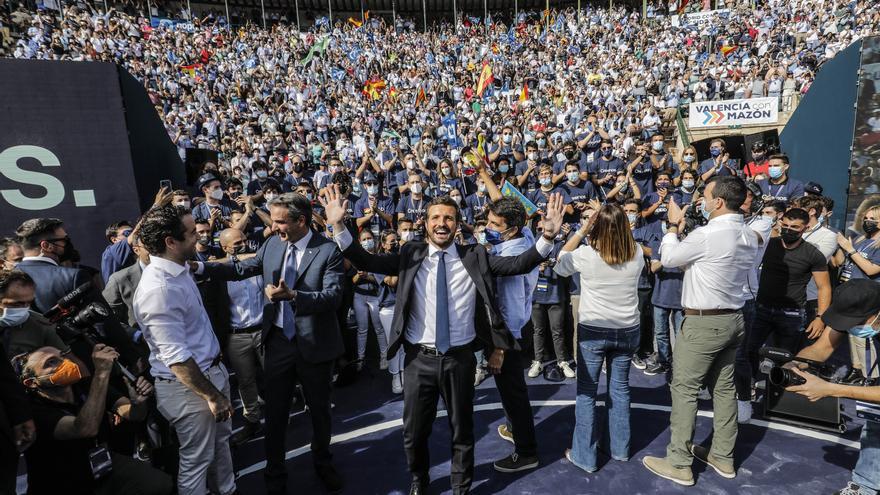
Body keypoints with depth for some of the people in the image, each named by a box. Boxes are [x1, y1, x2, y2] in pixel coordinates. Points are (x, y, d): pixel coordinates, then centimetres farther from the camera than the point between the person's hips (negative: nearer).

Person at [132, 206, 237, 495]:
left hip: (212, 370, 9)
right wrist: (212, 396, -21)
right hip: (188, 385, -9)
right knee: (197, 459, 11)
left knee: (220, 441, 26)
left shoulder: (179, 269, -1)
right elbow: (176, 357, -27)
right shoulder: (158, 289, -29)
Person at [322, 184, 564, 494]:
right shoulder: (410, 255, -2)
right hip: (419, 358, 1)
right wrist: (338, 226, -17)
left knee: (462, 429, 19)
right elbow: (368, 263, -7)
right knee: (414, 432, 18)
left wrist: (547, 237, -24)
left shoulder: (475, 257, -3)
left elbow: (518, 264, -10)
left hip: (460, 358, 0)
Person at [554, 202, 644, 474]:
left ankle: (585, 456, 17)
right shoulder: (637, 255, -7)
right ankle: (620, 448, 34)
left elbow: (559, 265, 1)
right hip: (628, 331, 4)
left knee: (586, 392, 8)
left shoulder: (586, 254, -19)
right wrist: (616, 223, 7)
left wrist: (581, 230, -5)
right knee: (620, 388, 19)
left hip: (593, 331, -4)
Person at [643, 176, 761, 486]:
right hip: (733, 319, 9)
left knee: (684, 390, 0)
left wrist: (674, 225, 6)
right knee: (724, 388, 16)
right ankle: (723, 457, 29)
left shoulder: (707, 234, -21)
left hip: (703, 322, -8)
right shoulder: (749, 237, 6)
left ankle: (678, 464, 9)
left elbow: (668, 258, -8)